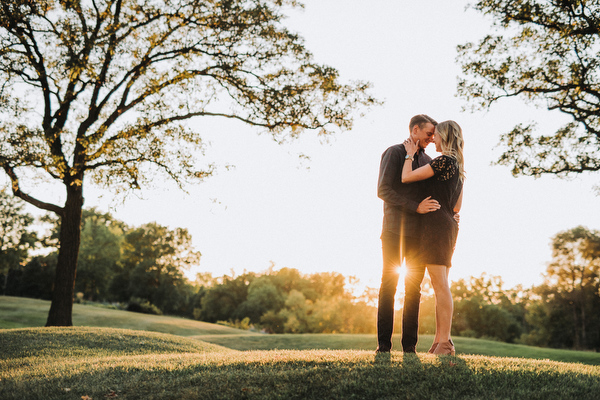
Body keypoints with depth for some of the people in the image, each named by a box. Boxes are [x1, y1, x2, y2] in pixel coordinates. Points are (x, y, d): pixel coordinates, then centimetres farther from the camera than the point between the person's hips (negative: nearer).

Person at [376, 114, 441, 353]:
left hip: (418, 233, 5)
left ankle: (409, 345, 5)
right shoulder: (394, 153, 1)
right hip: (394, 229, -5)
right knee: (389, 284, -4)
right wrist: (416, 207, -19)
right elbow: (383, 190, -11)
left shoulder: (428, 161, 20)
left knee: (414, 288, 3)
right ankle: (384, 344, 0)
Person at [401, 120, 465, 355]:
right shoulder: (457, 167, 18)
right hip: (448, 225, 10)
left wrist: (410, 155, 2)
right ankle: (440, 341, 11)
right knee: (441, 286, 9)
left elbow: (406, 178, -13)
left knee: (440, 285, -11)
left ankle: (445, 343, -10)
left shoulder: (443, 161, -11)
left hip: (436, 223, -10)